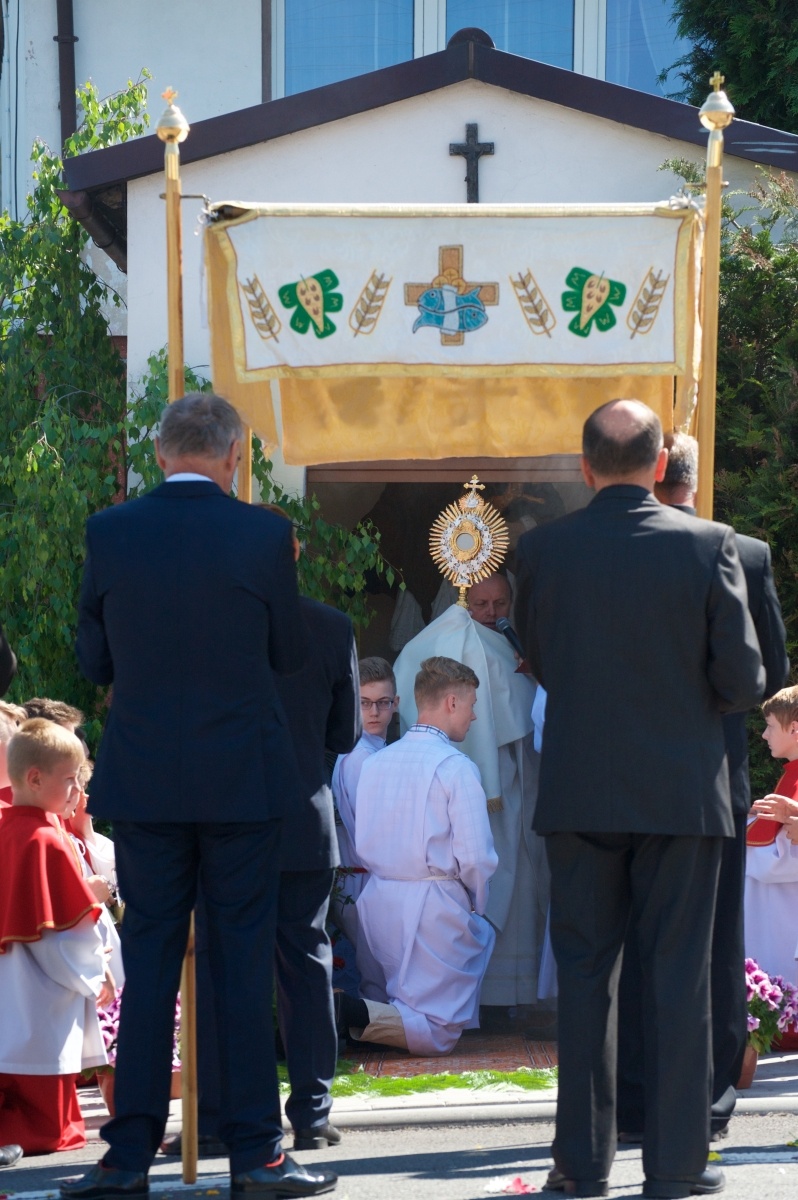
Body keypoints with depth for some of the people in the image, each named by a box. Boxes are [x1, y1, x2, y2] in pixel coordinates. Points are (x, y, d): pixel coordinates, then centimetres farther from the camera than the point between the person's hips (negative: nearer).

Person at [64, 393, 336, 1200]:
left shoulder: (109, 534, -4)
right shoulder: (263, 536, -8)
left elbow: (93, 661, 4)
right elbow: (289, 655, 2)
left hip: (142, 780, 2)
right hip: (242, 780, -1)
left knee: (149, 961, 8)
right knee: (243, 963, 5)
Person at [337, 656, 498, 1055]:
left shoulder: (374, 762, 6)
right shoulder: (456, 767, -13)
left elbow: (362, 847, 12)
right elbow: (475, 857, -16)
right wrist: (476, 904, 5)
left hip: (378, 902, 7)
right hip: (436, 906, -7)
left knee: (481, 934, 33)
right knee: (436, 1033, 1)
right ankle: (351, 1015, -25)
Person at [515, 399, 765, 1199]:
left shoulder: (541, 552, -3)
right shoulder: (709, 546, -7)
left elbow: (539, 663, 8)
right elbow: (743, 680, -7)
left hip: (580, 794, 1)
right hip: (682, 794, -1)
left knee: (584, 975, 9)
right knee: (678, 977, 4)